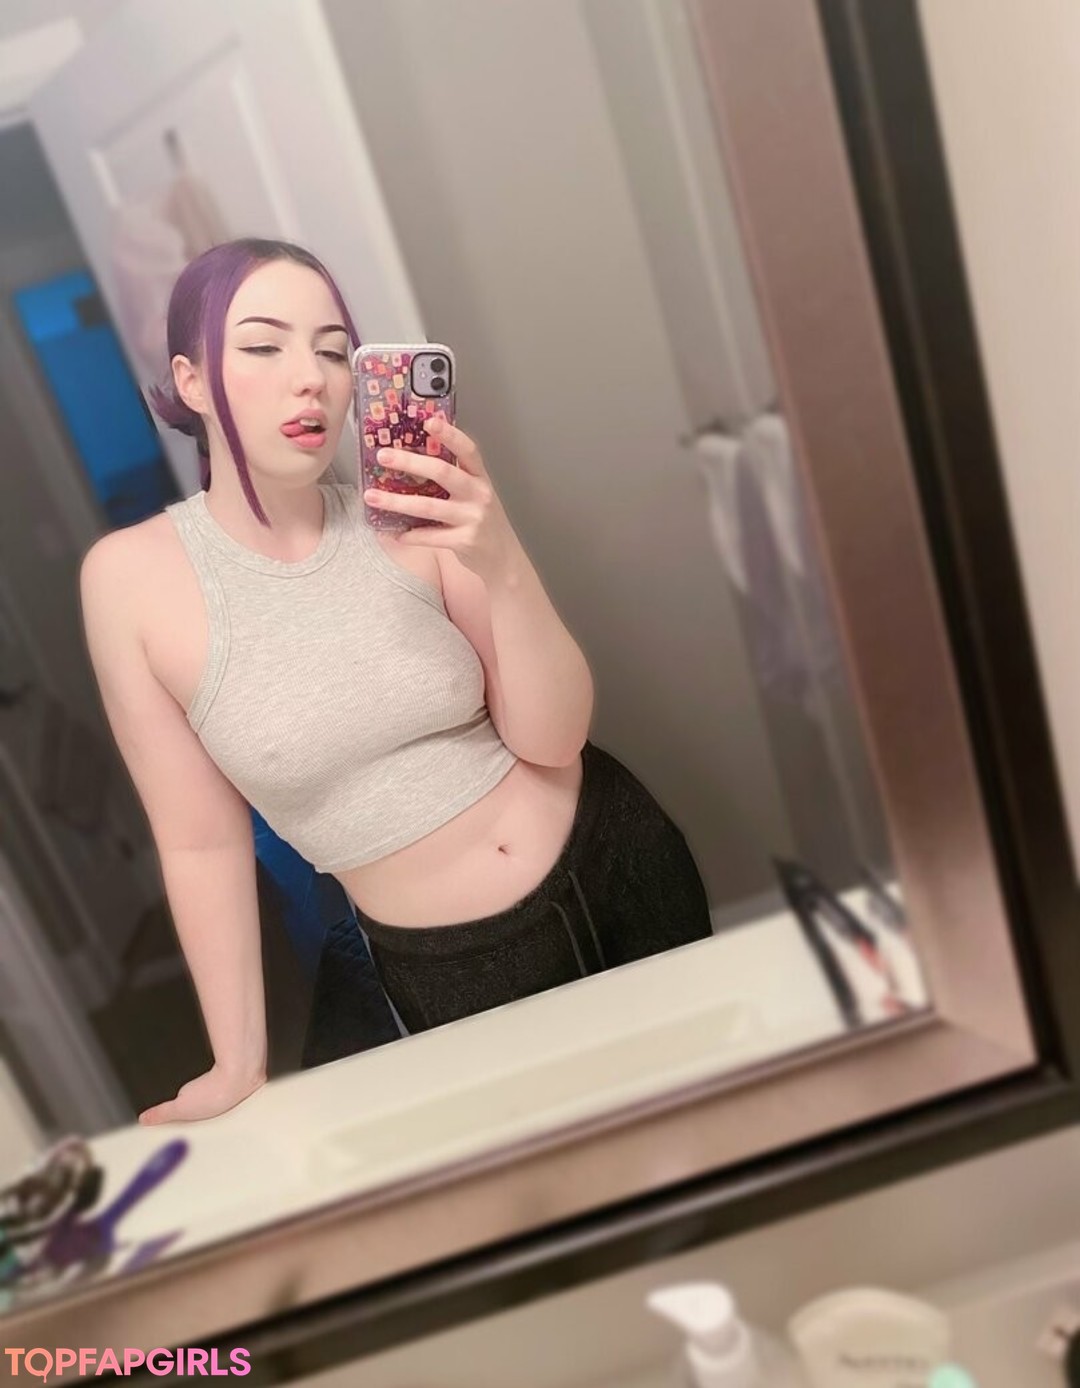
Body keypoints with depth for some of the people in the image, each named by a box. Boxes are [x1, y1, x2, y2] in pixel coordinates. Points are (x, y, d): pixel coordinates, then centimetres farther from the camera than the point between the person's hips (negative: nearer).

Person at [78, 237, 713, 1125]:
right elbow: (200, 839, -6)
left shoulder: (411, 519, -13)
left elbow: (552, 738, -15)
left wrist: (502, 566, -31)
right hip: (450, 969, -1)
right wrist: (239, 1064, -1)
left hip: (617, 868, 2)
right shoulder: (131, 576, -13)